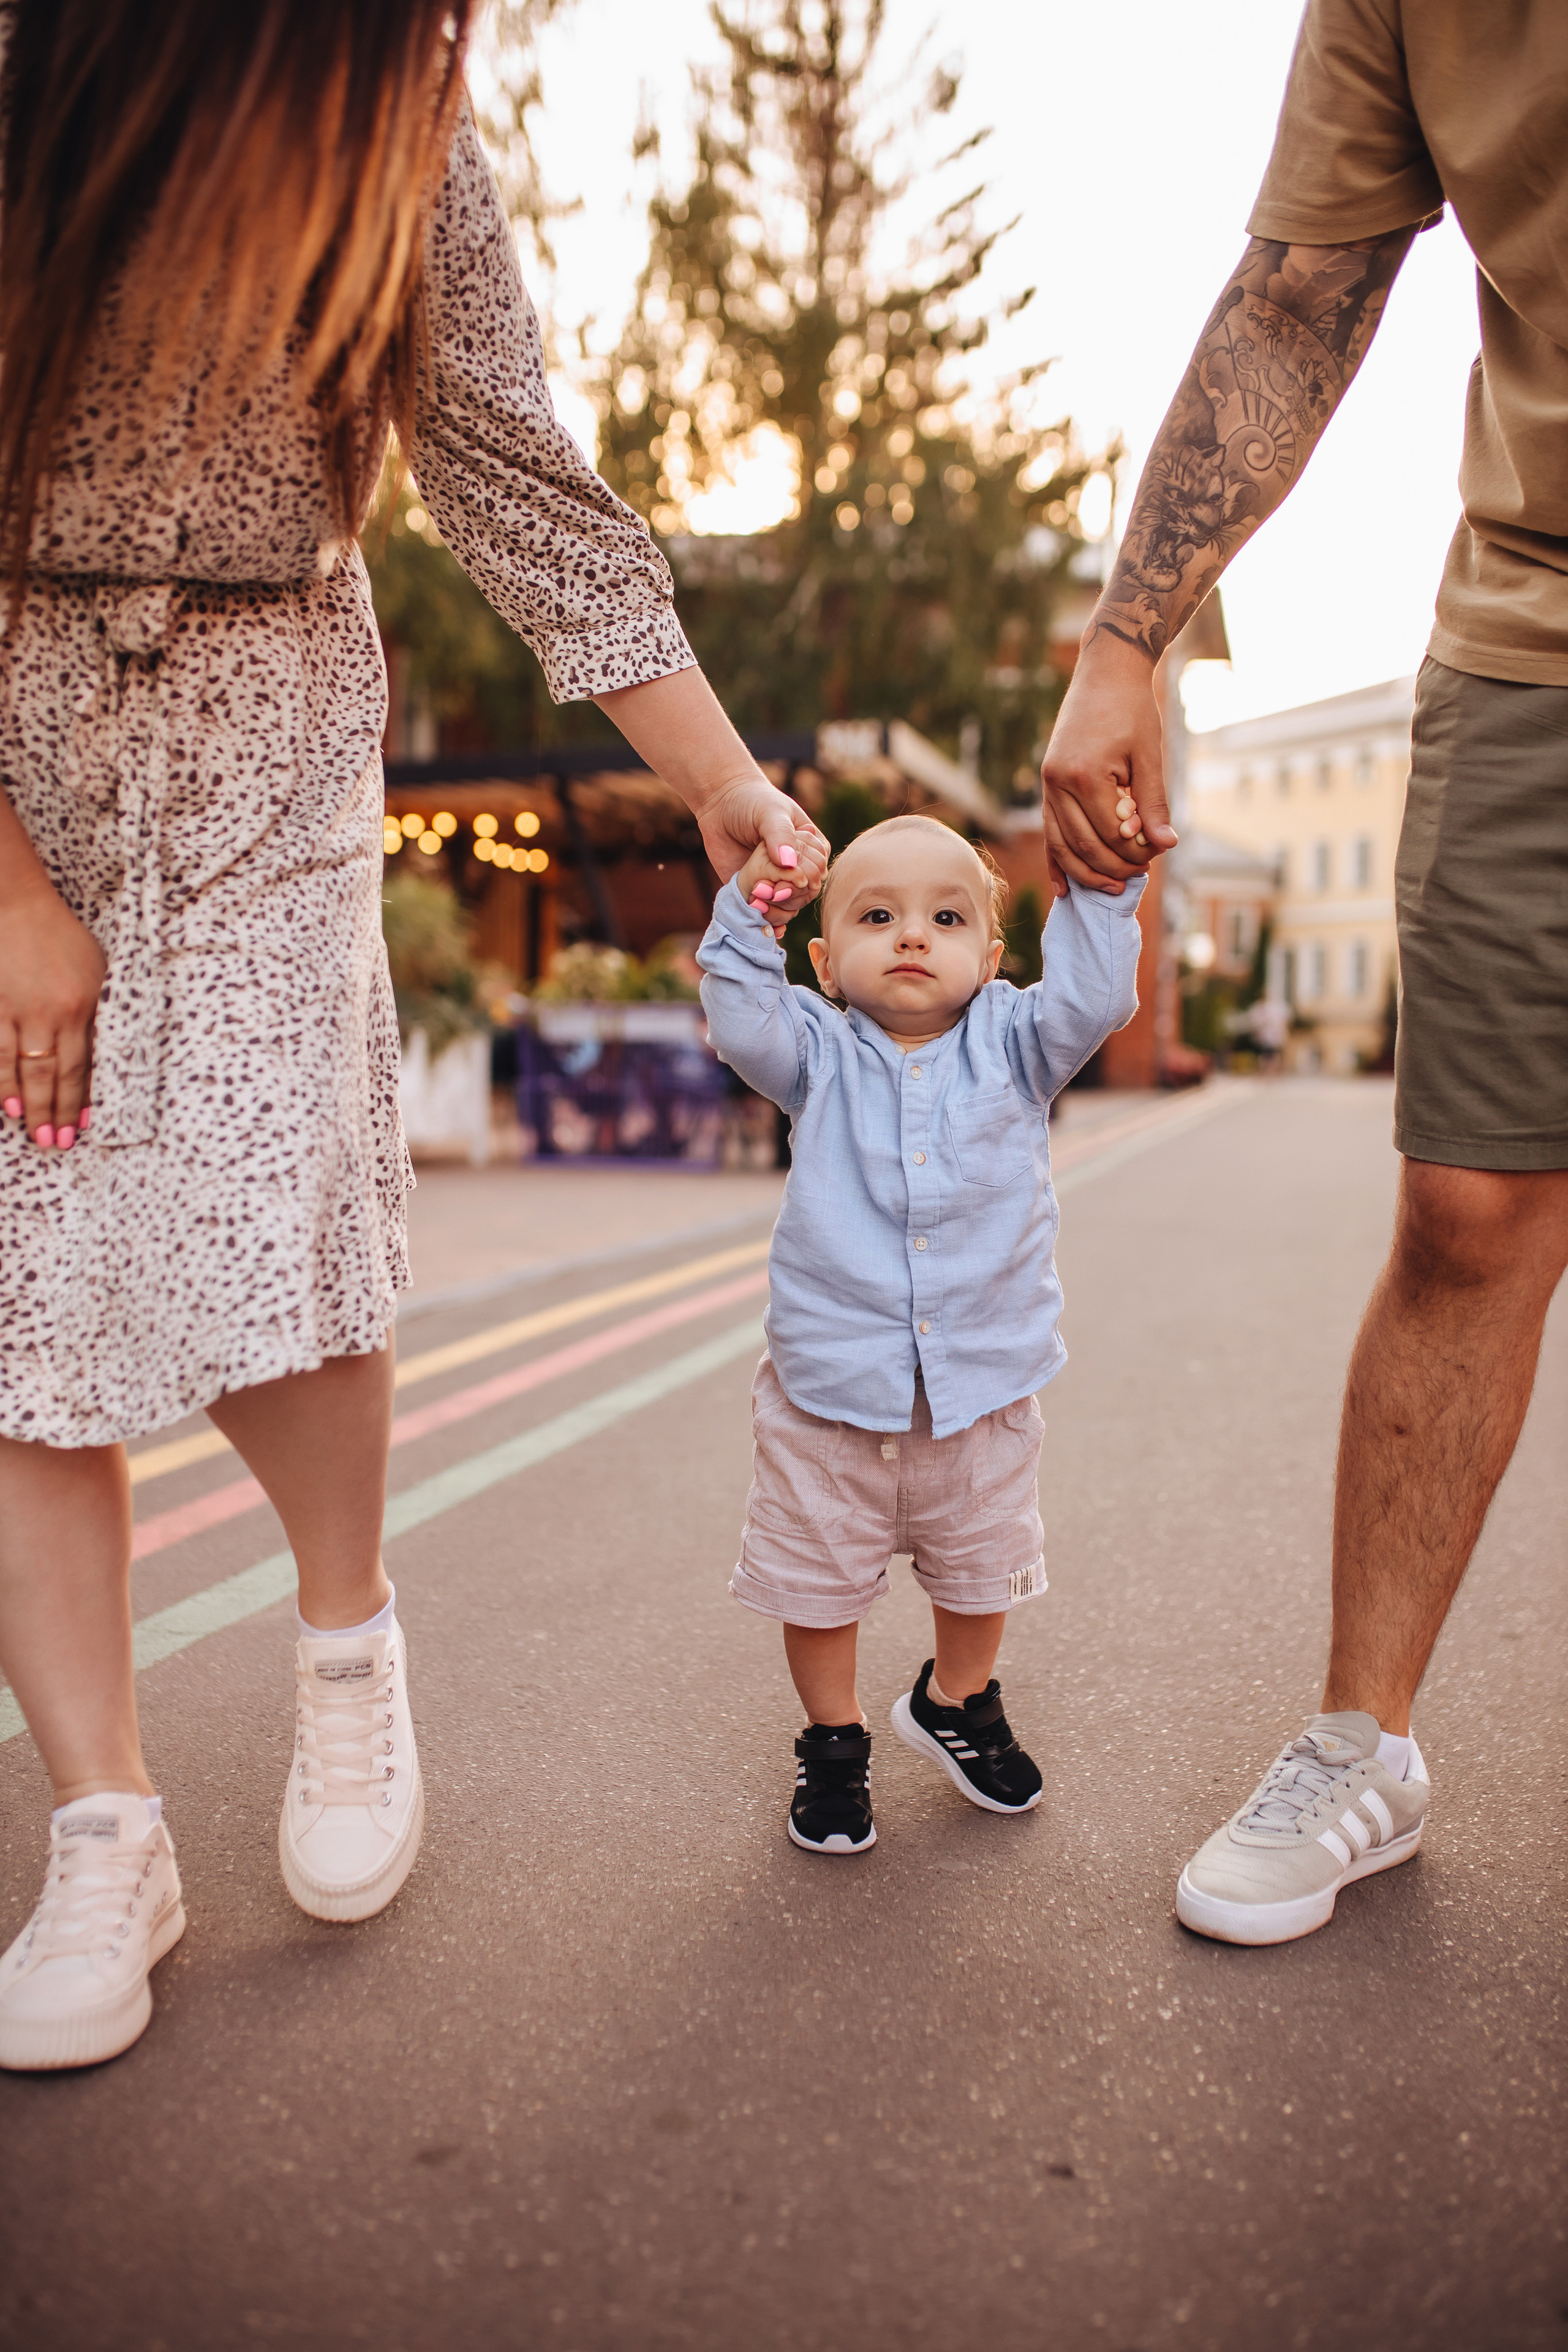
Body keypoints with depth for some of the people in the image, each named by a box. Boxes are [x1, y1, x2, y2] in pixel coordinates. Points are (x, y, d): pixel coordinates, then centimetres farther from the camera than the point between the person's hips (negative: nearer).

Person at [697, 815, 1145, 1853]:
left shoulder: (1011, 1046, 0)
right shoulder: (821, 1057, -2)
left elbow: (1092, 997, -12)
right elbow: (743, 1022, -17)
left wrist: (1101, 890, -17)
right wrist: (748, 913, -22)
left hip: (983, 1388, 2)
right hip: (828, 1392, -1)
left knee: (981, 1574, 21)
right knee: (819, 1582, 11)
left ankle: (957, 1702, 49)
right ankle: (834, 1745, 35)